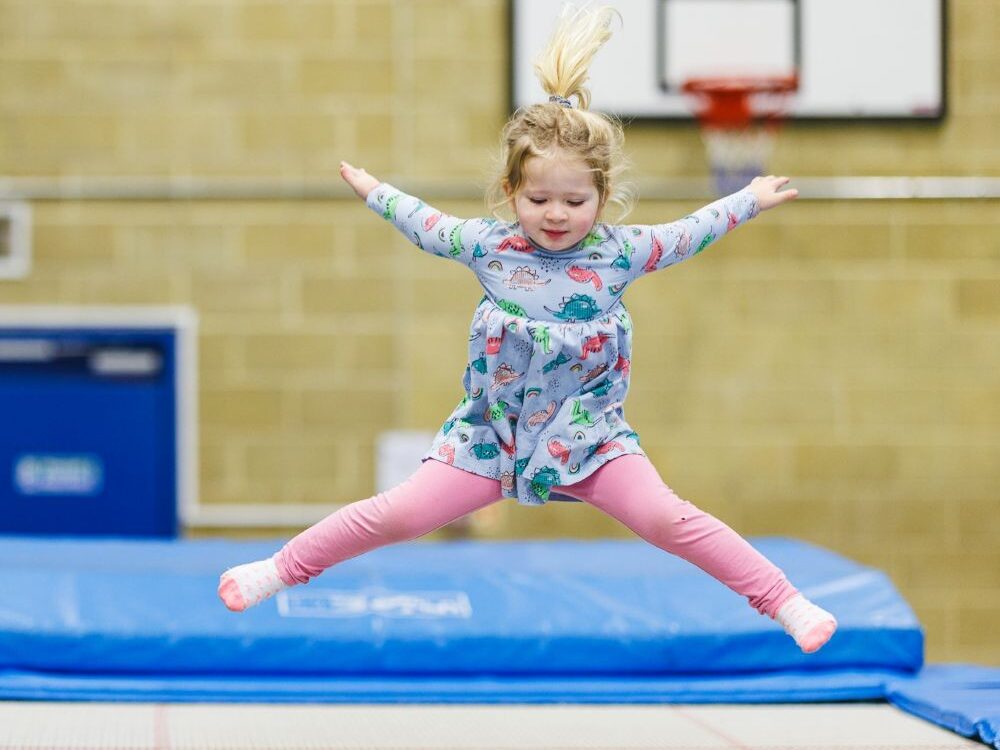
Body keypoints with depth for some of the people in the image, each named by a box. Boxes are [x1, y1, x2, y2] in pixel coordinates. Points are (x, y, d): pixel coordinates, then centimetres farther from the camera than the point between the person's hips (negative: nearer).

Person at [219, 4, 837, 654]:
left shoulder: (620, 253, -7)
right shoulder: (487, 245, -6)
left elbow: (689, 233, 8)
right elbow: (426, 224, 13)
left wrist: (751, 201, 16)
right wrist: (372, 191, 25)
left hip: (588, 430, -1)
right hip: (493, 427, 1)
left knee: (666, 518, -17)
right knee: (402, 514, -4)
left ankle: (785, 601, -10)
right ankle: (284, 568, 12)